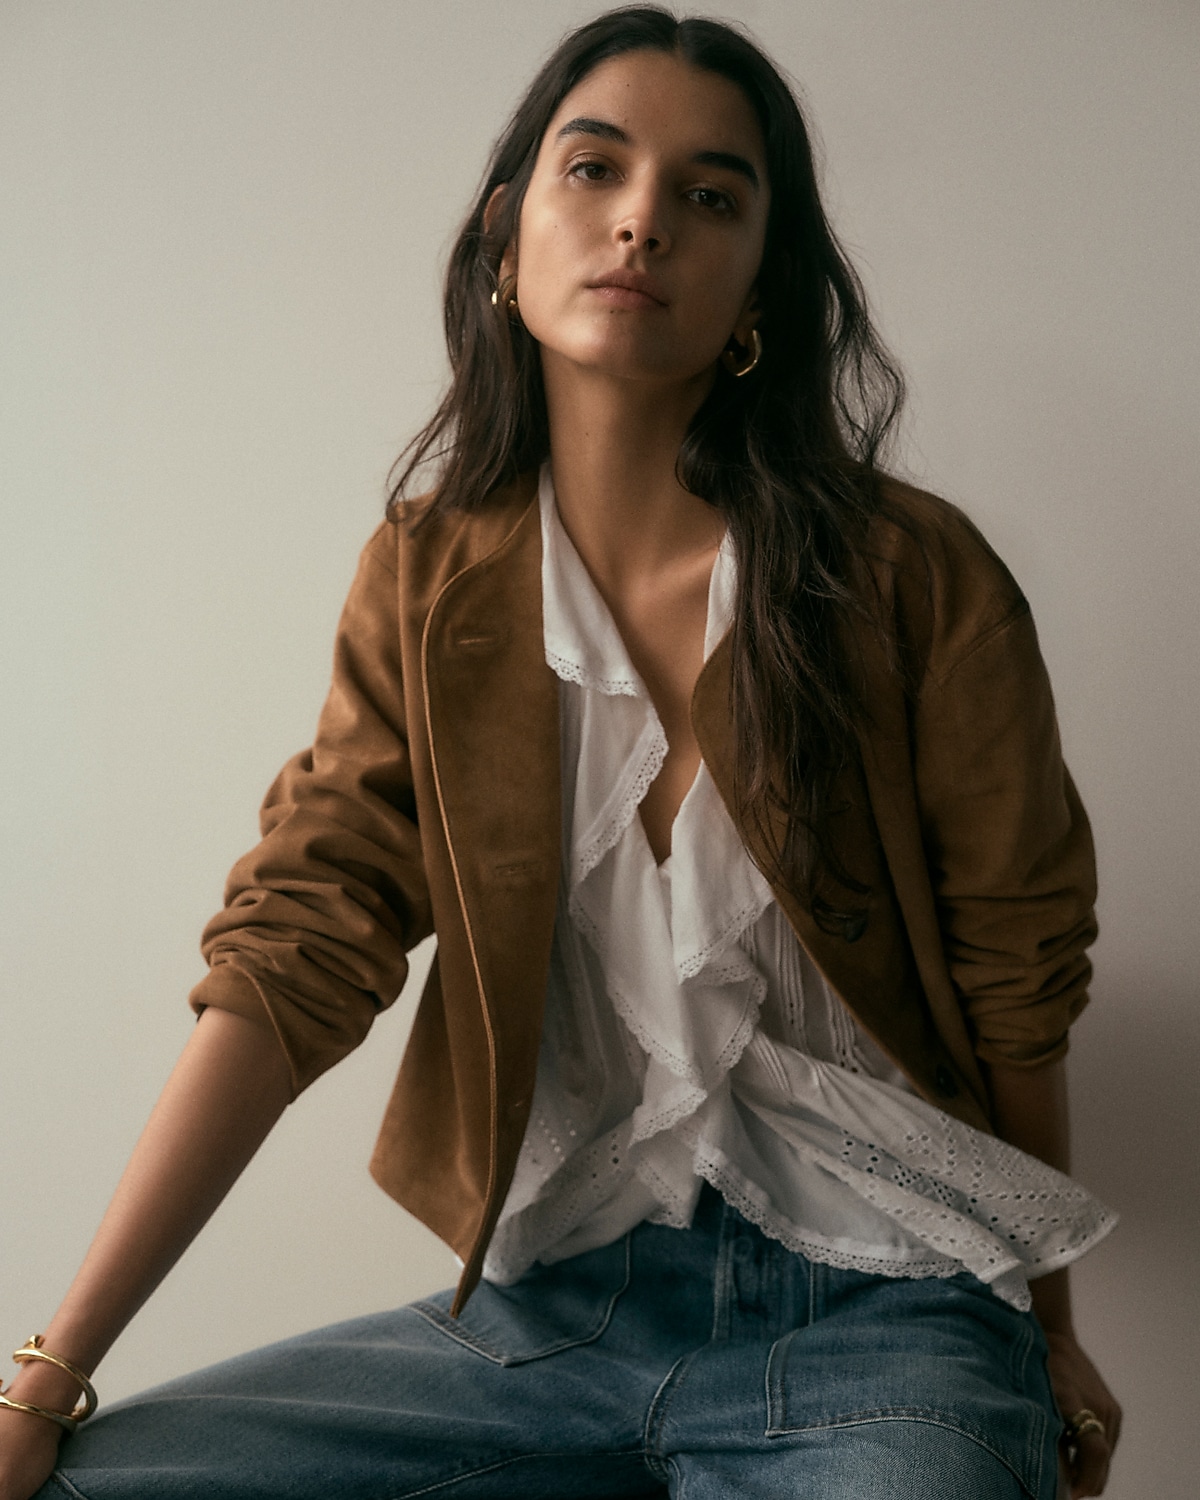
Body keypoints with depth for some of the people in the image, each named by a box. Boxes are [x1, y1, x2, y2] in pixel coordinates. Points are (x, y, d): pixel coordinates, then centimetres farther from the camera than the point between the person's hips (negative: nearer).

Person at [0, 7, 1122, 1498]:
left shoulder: (917, 581, -8)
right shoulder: (426, 580, 1)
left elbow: (1015, 988, 1)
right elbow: (290, 954, -5)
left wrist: (1047, 1337, 12)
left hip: (871, 1316, -2)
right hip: (555, 1304, 2)